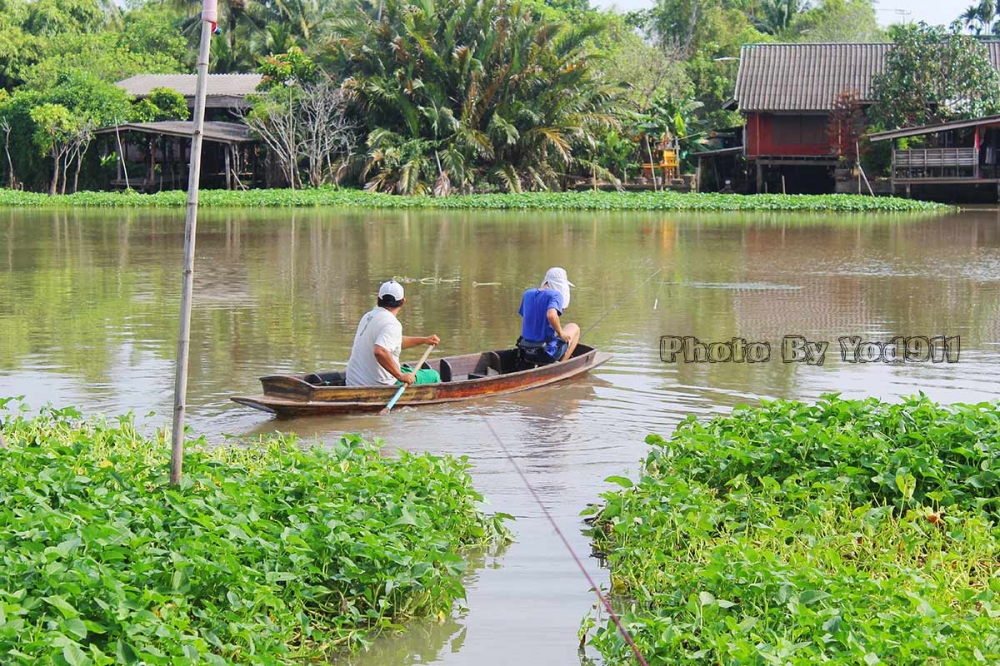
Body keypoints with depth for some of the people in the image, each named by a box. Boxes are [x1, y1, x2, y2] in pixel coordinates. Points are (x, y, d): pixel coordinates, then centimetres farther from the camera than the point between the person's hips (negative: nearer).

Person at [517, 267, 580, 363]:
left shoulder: (527, 294, 9)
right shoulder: (555, 295, -13)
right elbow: (551, 315, -31)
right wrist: (560, 333, -15)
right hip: (547, 353, -7)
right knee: (574, 328, 20)